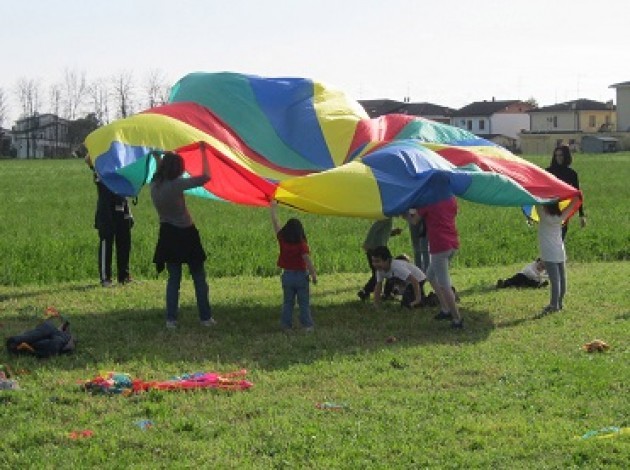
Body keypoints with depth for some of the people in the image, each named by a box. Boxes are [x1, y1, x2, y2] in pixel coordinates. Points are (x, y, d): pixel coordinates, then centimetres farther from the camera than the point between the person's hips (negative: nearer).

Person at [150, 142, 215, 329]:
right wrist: (203, 152, -14)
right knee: (199, 277, 8)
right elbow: (205, 177, -22)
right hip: (185, 235, -6)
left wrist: (158, 159, 30)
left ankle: (171, 319, 8)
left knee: (173, 278, 13)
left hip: (168, 235, 6)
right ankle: (205, 317, 10)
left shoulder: (154, 185, -2)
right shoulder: (175, 185, -21)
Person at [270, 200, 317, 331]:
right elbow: (307, 260, -21)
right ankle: (307, 325, 4)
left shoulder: (282, 241, -5)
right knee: (304, 303, 5)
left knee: (287, 302, 12)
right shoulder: (302, 244, -15)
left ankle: (286, 325, 12)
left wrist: (273, 208, 13)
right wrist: (313, 275, -16)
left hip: (287, 275, 3)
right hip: (301, 275, -3)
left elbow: (275, 224, 4)